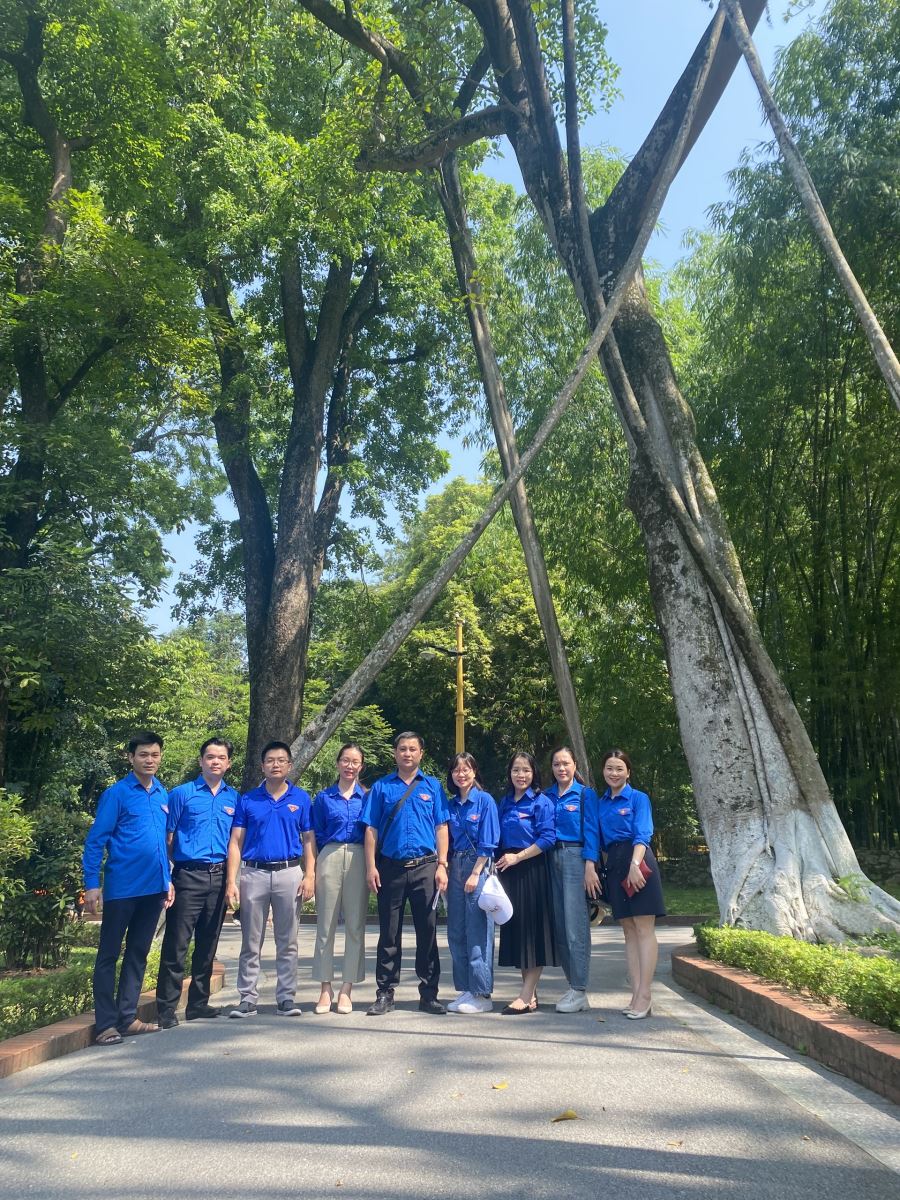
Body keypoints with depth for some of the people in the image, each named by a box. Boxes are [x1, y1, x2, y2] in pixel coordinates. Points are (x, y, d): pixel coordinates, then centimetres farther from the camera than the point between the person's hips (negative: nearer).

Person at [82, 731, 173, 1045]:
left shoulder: (163, 795, 10)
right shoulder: (116, 794, -6)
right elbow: (95, 841, -8)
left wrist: (168, 879, 13)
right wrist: (92, 884, -13)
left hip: (154, 888, 6)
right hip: (122, 888, -6)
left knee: (138, 953, 12)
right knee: (109, 954, 4)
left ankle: (128, 1017, 22)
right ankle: (106, 1023, 10)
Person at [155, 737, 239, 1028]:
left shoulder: (234, 798, 9)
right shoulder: (182, 793, -1)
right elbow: (167, 838, -1)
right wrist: (167, 877, -6)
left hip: (219, 877, 4)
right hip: (189, 876, -4)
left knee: (208, 946, 12)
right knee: (176, 945, -2)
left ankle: (198, 1003, 24)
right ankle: (166, 1009, 8)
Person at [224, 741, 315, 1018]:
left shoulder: (301, 798, 5)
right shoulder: (247, 800, 5)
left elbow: (308, 840, 5)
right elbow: (236, 843, 2)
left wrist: (309, 876, -5)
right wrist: (231, 881, -6)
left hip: (289, 873, 0)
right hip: (254, 873, 0)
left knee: (287, 942, 7)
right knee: (251, 943, 7)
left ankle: (286, 997, 16)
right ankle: (248, 998, 17)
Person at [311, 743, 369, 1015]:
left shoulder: (367, 797, 8)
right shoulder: (324, 797, 8)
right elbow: (317, 836, 11)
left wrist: (371, 867, 2)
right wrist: (316, 867, 5)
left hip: (358, 862, 0)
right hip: (329, 860, 0)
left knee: (355, 926, 2)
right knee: (325, 926, 2)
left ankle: (346, 990, 11)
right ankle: (325, 989, 11)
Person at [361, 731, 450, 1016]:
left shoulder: (433, 786, 8)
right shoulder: (381, 787, 6)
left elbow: (441, 828, 5)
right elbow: (371, 830, 4)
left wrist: (442, 865, -3)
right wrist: (371, 867, -4)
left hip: (425, 867, 0)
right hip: (390, 868, 0)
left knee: (428, 931, 5)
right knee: (389, 933, 7)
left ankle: (428, 994, 16)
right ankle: (385, 994, 18)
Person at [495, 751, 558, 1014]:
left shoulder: (541, 802, -5)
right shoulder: (504, 803, 13)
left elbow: (547, 838, -14)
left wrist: (517, 857, -16)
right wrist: (501, 859, 4)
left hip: (532, 870, -6)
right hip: (508, 870, 6)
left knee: (533, 929, -3)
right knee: (515, 928, 8)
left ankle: (526, 997, 1)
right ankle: (531, 994, 18)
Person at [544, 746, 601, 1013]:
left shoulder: (585, 794, 1)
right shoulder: (546, 796, 13)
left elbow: (591, 830, -4)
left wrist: (590, 865, -12)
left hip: (575, 858, -5)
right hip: (551, 859, 5)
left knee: (575, 924, -7)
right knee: (559, 925, 6)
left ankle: (579, 991, -1)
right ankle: (573, 985, 16)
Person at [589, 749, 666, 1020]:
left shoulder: (638, 798, -1)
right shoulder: (601, 803, 15)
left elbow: (642, 834, -13)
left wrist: (635, 865, -25)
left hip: (637, 860, -6)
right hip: (614, 865, 6)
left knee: (644, 929, -5)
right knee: (628, 931, 7)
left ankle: (644, 996, -4)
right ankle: (636, 995, 11)